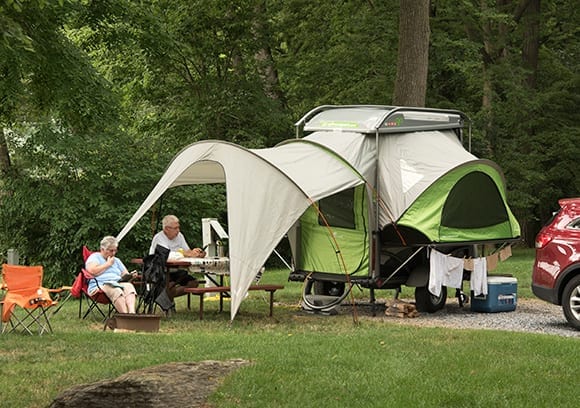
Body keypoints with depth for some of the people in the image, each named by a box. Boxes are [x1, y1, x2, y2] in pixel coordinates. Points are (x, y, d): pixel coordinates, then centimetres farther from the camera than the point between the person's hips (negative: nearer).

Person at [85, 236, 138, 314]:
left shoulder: (116, 260, 30)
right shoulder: (94, 257, 11)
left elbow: (125, 275, 26)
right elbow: (92, 271, -8)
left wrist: (131, 275, 1)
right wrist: (108, 264, 3)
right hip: (100, 285, -5)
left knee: (129, 286, -30)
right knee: (116, 291, -38)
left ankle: (132, 313, -53)